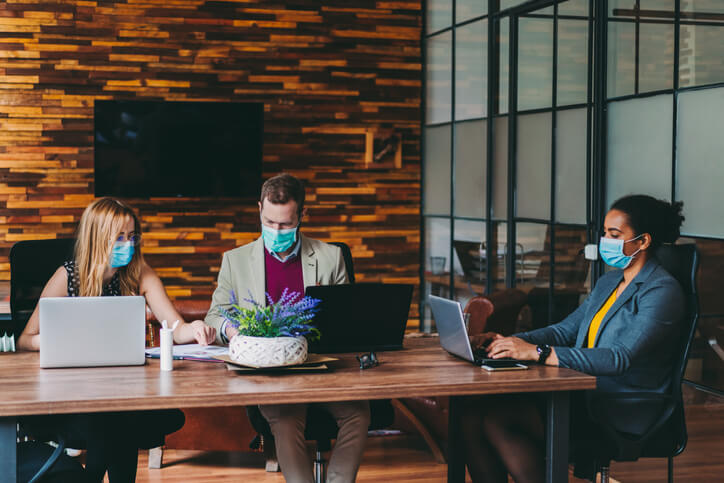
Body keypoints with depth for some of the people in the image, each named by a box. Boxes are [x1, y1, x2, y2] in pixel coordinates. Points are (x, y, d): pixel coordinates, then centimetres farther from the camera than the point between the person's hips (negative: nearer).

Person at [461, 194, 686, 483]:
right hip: (585, 397, 9)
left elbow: (619, 358, -25)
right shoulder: (608, 282, 18)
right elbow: (565, 331, 18)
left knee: (496, 419, -24)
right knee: (473, 412, -12)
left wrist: (539, 352, -31)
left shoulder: (662, 292, -12)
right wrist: (509, 341, 0)